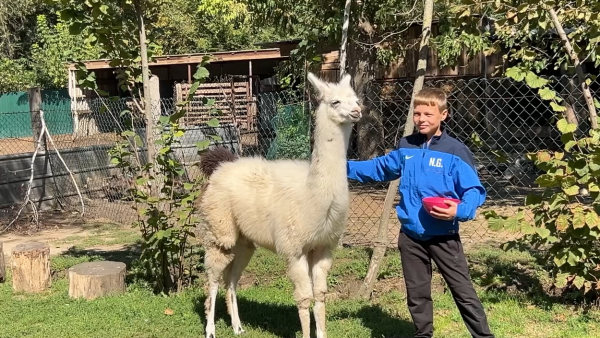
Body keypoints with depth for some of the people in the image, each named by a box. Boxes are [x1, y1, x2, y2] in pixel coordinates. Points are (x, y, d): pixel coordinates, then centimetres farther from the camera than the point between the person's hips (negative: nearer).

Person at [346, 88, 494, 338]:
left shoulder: (455, 151, -13)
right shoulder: (406, 148, 4)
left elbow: (474, 190, -14)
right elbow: (379, 168, 19)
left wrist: (460, 211, -31)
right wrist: (347, 167, 11)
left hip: (443, 235, -5)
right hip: (410, 235, 5)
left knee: (463, 292, 2)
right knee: (417, 294, 16)